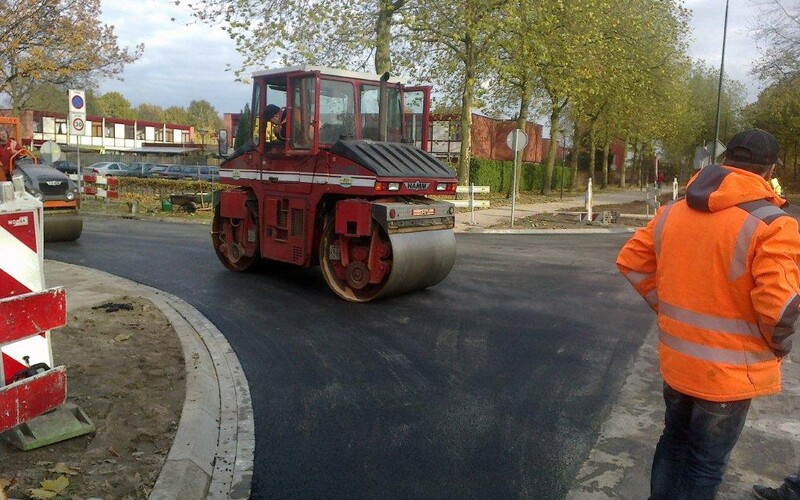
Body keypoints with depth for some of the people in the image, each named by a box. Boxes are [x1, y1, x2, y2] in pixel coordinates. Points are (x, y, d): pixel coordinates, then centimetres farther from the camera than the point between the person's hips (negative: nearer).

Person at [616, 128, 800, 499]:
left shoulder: (671, 212, 0)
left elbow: (631, 262, 6)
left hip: (675, 359, 6)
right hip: (729, 371, -5)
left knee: (674, 442, 25)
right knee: (706, 467, 12)